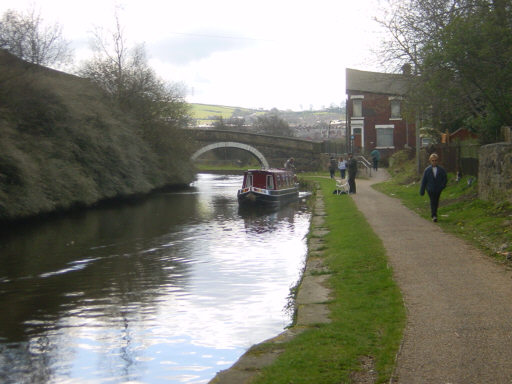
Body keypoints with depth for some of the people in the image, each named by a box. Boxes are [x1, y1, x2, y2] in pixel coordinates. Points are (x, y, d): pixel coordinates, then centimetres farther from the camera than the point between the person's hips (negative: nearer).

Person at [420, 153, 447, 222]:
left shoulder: (441, 170, 3)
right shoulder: (427, 170, 0)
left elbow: (445, 179, 7)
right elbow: (424, 180, 3)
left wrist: (442, 186, -11)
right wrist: (422, 190, 2)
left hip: (438, 189, 2)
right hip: (430, 189, -2)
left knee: (436, 202, 9)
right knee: (432, 202, -12)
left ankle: (434, 214, 24)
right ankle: (434, 216, -17)